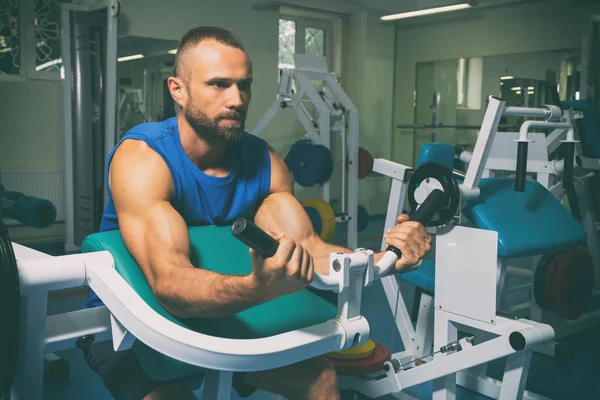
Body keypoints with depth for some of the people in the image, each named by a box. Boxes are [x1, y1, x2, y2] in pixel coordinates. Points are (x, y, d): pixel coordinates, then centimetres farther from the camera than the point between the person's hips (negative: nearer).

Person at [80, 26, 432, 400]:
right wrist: (259, 287, -58)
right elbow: (171, 284, -39)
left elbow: (309, 250, -14)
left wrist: (383, 259, -33)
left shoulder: (264, 161, -7)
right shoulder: (141, 156, -25)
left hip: (219, 317, 5)